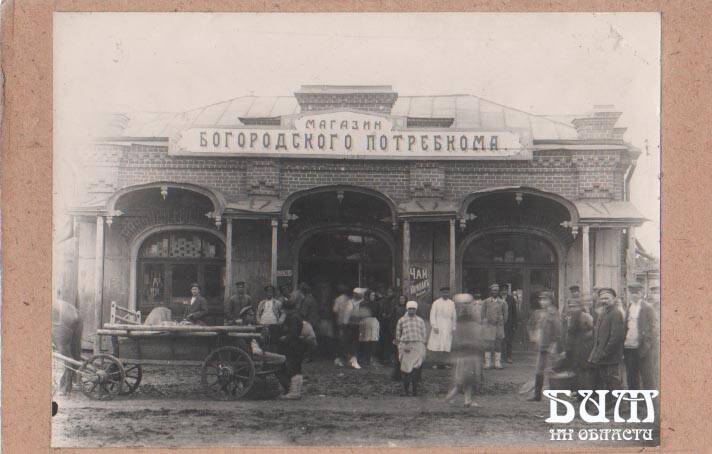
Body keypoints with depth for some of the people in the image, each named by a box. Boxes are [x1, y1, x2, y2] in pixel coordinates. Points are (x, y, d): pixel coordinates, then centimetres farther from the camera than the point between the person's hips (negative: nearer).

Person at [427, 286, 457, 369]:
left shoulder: (452, 303, 10)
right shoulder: (436, 303, 1)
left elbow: (454, 316, 13)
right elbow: (432, 315, -2)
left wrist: (453, 327, 7)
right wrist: (434, 326, -10)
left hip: (448, 327, 2)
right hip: (438, 327, -2)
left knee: (446, 345, -1)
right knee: (437, 345, -4)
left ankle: (443, 362, 4)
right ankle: (436, 362, 1)